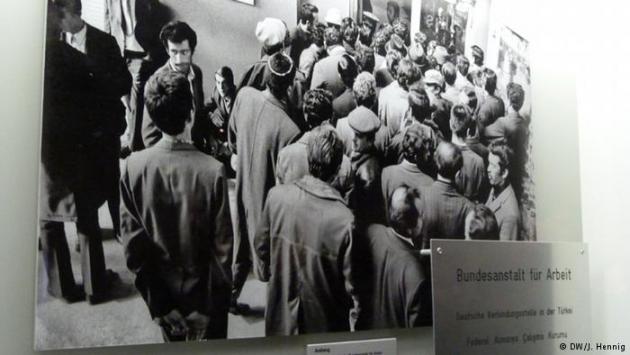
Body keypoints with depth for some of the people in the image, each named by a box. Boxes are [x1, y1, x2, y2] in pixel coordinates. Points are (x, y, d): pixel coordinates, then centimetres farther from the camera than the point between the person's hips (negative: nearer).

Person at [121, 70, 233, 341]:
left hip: (161, 290, 3)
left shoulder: (134, 166, -16)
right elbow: (222, 245, -18)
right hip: (202, 288, -3)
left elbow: (132, 240, -11)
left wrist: (156, 301, 1)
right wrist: (216, 303, -3)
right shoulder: (212, 170, -25)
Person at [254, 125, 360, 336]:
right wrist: (355, 305, 4)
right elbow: (350, 281, -17)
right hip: (325, 322, -3)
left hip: (281, 314, 3)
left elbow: (261, 245, 0)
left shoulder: (276, 196, -17)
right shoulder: (344, 219, -28)